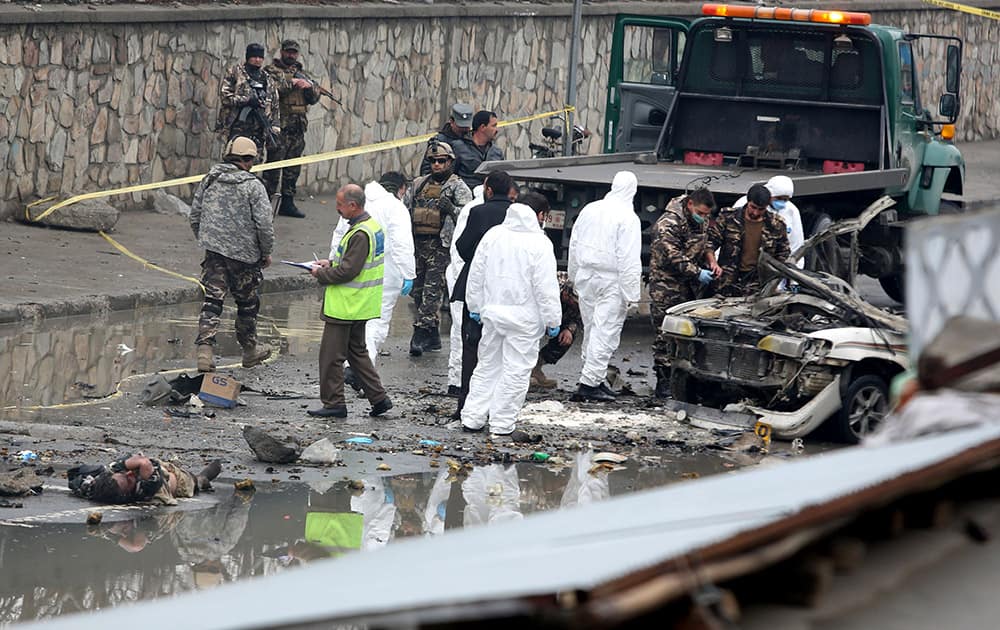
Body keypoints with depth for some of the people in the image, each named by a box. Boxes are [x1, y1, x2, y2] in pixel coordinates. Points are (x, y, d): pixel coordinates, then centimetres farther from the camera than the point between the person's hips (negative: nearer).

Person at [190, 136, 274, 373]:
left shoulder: (210, 180, 4)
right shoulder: (253, 186, -11)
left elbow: (194, 217, 10)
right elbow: (264, 224, -14)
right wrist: (266, 253, 1)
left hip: (215, 254, 3)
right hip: (245, 254, -3)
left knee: (212, 300, 0)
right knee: (247, 304, 14)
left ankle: (204, 350, -16)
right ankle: (249, 351, 28)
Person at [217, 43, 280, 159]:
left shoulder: (267, 81, 19)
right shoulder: (235, 73, 4)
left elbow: (274, 108, 19)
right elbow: (224, 95, -7)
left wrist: (273, 130, 10)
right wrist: (246, 100, -15)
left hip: (258, 131, 5)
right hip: (238, 127, -5)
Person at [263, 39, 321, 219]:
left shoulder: (300, 74, 19)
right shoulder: (271, 70, 1)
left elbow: (314, 99, 17)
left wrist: (309, 87, -4)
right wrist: (292, 83, -17)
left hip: (298, 128, 6)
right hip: (279, 127, -6)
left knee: (293, 169, 10)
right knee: (273, 167, -8)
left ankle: (288, 203, 16)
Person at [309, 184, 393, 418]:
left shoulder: (360, 235, -23)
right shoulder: (372, 226, 9)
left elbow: (348, 271, -24)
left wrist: (321, 274, -10)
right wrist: (331, 263, 11)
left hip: (346, 306, -10)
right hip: (360, 306, 10)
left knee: (331, 355, 0)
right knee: (356, 351, 19)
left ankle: (334, 403, 6)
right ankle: (378, 398, 17)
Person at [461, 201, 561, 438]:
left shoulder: (492, 236, 4)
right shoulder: (539, 244, -13)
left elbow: (476, 275, 10)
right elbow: (546, 287, -13)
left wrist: (475, 306, 19)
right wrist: (552, 320, -6)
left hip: (492, 311, 6)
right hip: (523, 316, -6)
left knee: (488, 366, 16)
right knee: (516, 370, 1)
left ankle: (472, 418, 16)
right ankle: (502, 425, 1)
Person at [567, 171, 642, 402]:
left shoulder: (589, 210, 6)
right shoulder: (628, 218, -14)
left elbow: (574, 246, 13)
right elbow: (629, 260, -16)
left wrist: (575, 279, 23)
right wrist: (630, 294, -13)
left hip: (586, 277, 6)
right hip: (611, 282, -6)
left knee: (591, 329, 15)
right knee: (605, 333, -3)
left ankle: (596, 379, 23)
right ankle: (590, 383, -8)